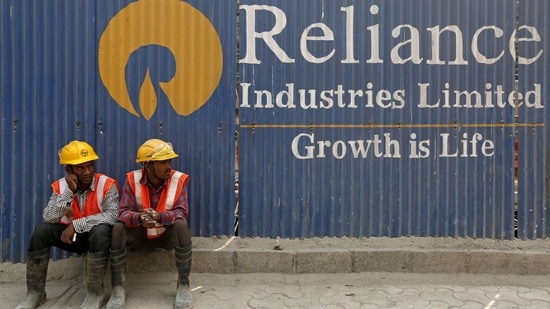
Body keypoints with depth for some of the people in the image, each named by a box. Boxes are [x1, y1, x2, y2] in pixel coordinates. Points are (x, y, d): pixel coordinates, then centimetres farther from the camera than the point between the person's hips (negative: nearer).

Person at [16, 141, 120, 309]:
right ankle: (35, 293, -9)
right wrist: (69, 192, -28)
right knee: (42, 230, -20)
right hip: (70, 235, 4)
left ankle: (95, 293, -22)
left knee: (100, 230, -36)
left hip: (97, 236, -3)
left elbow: (113, 216, -30)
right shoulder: (60, 186, -7)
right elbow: (48, 218, -17)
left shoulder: (107, 184, -17)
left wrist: (76, 224, -30)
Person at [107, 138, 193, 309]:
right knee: (118, 229, -28)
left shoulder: (179, 179, -15)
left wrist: (160, 216, -42)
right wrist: (139, 218, -43)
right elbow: (123, 212, -19)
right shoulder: (132, 179, -14)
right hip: (140, 235, 1)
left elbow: (182, 212, -21)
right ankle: (118, 288, -16)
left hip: (167, 234, -1)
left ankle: (183, 285, -22)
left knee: (181, 225, -33)